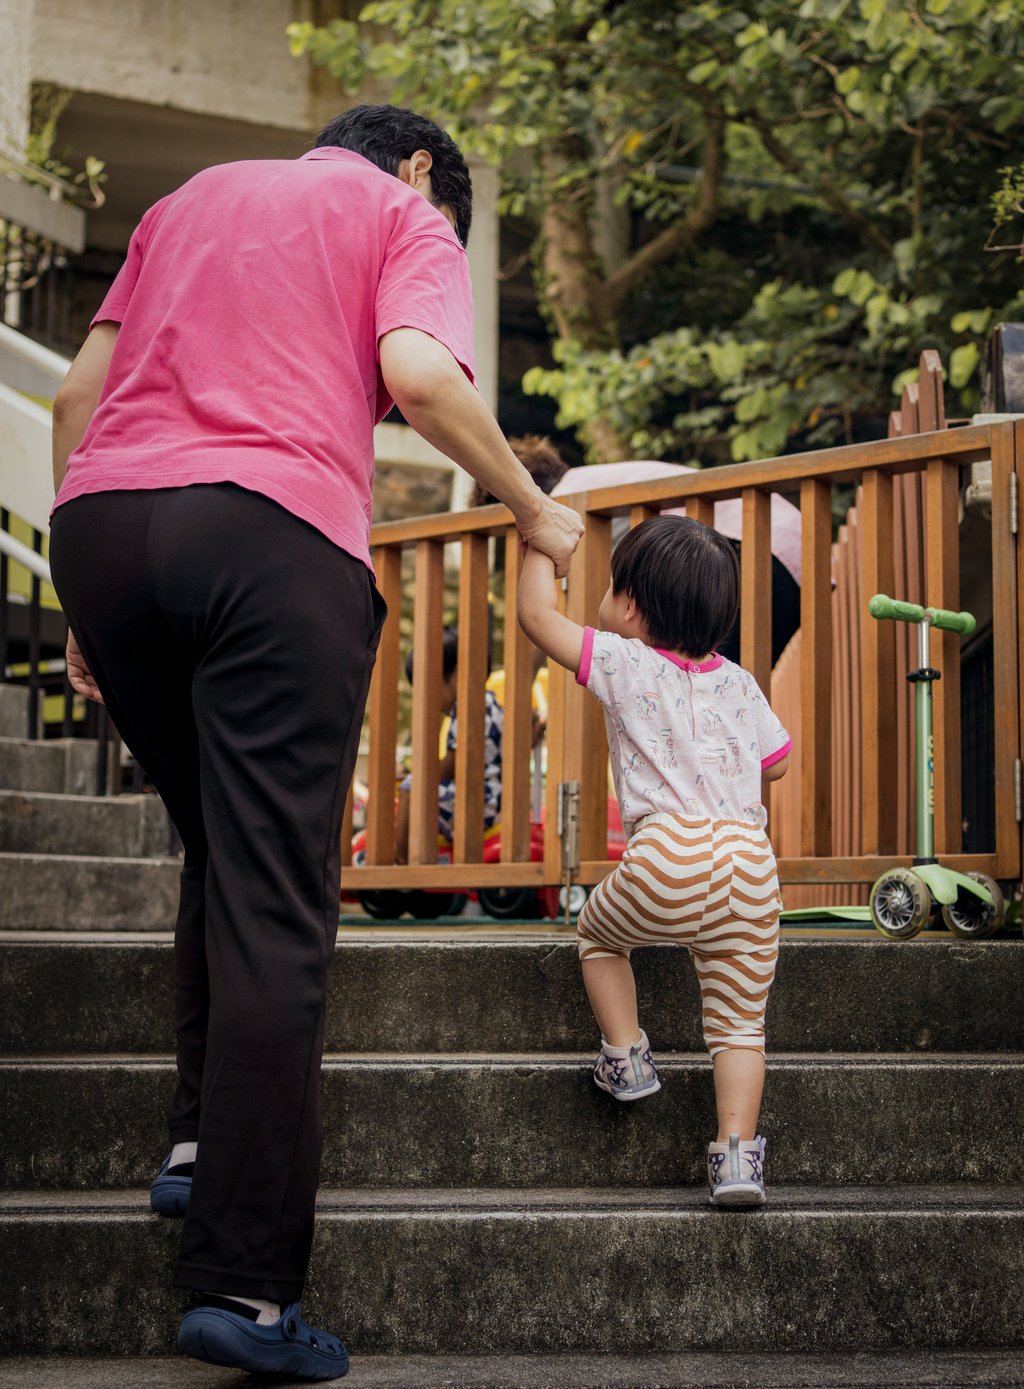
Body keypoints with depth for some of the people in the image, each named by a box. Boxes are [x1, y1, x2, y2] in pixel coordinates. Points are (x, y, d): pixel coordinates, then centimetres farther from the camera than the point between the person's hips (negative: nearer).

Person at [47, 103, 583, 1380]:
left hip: (98, 514, 6)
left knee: (221, 856, 24)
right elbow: (419, 375, -6)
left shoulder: (188, 199, 31)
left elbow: (76, 395, 22)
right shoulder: (403, 216, 15)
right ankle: (243, 1282, -7)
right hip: (272, 532, -5)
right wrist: (532, 510, 8)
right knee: (274, 905, -5)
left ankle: (201, 1139, 16)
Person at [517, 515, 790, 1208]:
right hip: (751, 860, 4)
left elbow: (538, 614, 10)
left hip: (669, 853, -3)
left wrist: (544, 544, 25)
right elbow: (776, 762, 27)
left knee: (600, 933, 28)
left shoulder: (625, 663, 6)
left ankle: (626, 1056, 23)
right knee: (740, 1022, 8)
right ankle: (736, 1151, -2)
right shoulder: (739, 683, 19)